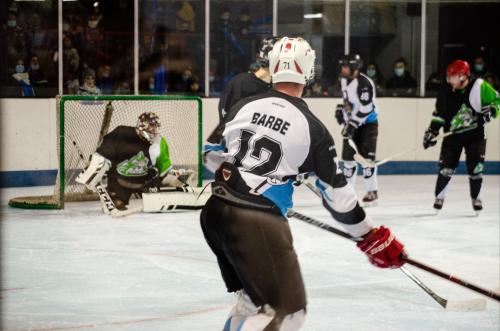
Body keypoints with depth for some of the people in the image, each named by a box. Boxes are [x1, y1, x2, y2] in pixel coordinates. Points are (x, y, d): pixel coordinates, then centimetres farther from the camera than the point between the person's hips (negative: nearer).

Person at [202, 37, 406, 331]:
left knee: (254, 297, 24)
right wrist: (372, 237, 10)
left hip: (216, 211, 7)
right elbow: (337, 194, -1)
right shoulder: (312, 128, -4)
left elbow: (212, 154, 19)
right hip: (258, 222, -7)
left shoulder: (246, 106, 9)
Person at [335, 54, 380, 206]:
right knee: (348, 156, 6)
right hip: (351, 123, 8)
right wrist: (340, 108, 11)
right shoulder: (344, 80, 4)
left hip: (367, 124, -8)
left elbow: (365, 108, -28)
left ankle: (372, 192, -4)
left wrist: (353, 124, -31)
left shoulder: (364, 83, -24)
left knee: (367, 157, -12)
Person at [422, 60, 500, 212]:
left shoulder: (479, 87, -15)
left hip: (475, 134, -2)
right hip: (453, 134, 2)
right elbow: (439, 113, 5)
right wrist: (432, 131, -3)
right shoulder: (446, 91, -5)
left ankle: (476, 198, 16)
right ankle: (439, 197, 13)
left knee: (475, 167, -4)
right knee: (446, 166, -3)